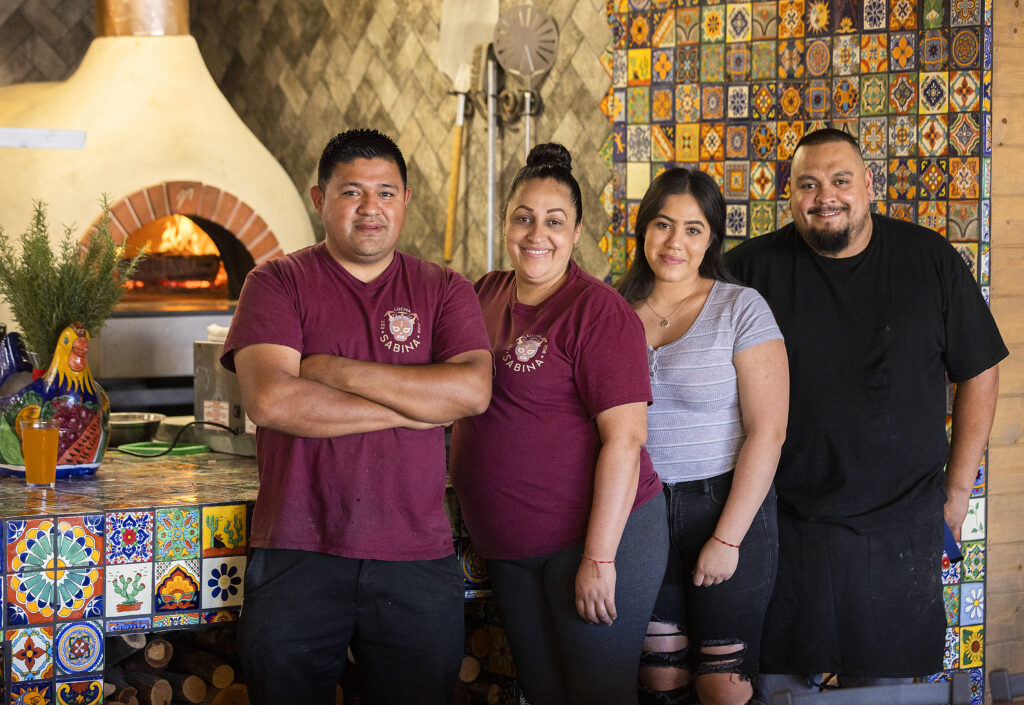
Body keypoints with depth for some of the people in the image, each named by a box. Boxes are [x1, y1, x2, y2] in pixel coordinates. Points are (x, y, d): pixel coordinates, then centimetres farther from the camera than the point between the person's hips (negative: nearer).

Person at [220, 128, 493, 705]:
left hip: (418, 557, 2)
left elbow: (473, 391, -9)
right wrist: (413, 408, -10)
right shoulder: (278, 284, 2)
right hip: (298, 553, -1)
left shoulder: (445, 291, 8)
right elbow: (270, 400, -14)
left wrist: (339, 372, -12)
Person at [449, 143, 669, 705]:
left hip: (597, 533, -7)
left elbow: (625, 437, -17)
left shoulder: (597, 310, -12)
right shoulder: (487, 295, 9)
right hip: (509, 548, 7)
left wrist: (599, 559, -20)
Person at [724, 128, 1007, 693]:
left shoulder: (931, 261, -1)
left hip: (899, 524, 1)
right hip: (783, 519, 0)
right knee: (780, 677, 6)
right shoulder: (751, 268, -3)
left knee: (883, 676, 9)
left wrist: (958, 487, 4)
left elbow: (979, 374, 7)